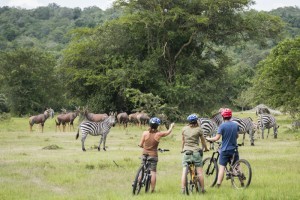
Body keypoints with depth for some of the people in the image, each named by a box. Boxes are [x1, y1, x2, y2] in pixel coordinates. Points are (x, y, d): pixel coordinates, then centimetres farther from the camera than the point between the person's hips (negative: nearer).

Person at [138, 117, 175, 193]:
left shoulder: (145, 133, -6)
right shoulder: (158, 134, -8)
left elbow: (140, 145, -3)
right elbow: (168, 132, 10)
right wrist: (171, 126, 30)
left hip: (145, 154, 2)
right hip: (153, 155, -2)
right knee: (153, 172, 2)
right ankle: (152, 189, 2)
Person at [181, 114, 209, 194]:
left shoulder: (184, 129, 5)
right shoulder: (198, 129, -2)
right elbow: (203, 141, 8)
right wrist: (206, 148, 26)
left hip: (186, 152, 2)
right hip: (196, 151, -2)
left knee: (184, 171, 1)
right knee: (199, 171, 4)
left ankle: (183, 189, -5)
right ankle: (202, 189, 6)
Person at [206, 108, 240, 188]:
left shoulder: (222, 126, -13)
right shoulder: (235, 125, 3)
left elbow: (217, 138, -16)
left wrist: (208, 139, 1)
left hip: (225, 150, -4)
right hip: (234, 149, 4)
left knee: (222, 167, -3)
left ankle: (218, 184, -7)